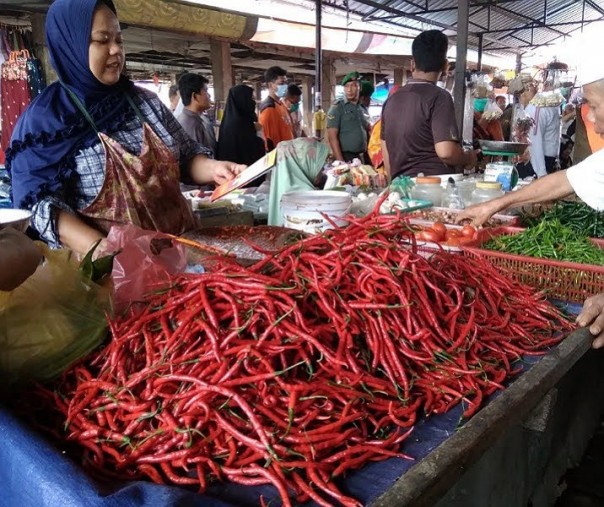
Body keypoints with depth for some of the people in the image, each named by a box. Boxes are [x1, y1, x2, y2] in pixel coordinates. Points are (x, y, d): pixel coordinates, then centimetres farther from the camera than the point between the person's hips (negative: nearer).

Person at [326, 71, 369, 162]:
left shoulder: (361, 108, 13)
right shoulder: (337, 107, -6)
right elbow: (332, 137, -15)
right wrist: (341, 162, -22)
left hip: (362, 157, 6)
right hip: (346, 157, -6)